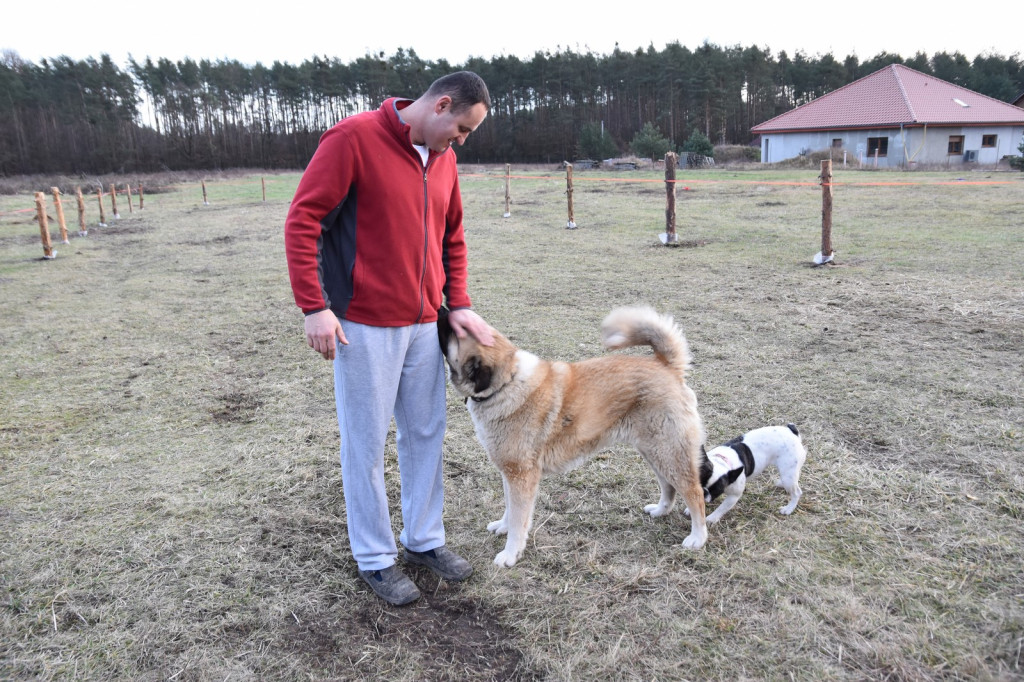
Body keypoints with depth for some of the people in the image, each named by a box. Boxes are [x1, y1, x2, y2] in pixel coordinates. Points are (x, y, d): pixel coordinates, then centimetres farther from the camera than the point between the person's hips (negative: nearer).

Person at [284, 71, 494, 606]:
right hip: (365, 326, -7)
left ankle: (425, 539, 32)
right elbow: (303, 219, -14)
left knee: (426, 434, 14)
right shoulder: (353, 138, -12)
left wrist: (458, 303, 8)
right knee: (367, 445, 5)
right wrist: (314, 305, -19)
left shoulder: (444, 159, 10)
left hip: (425, 324, 7)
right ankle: (374, 558, 22)